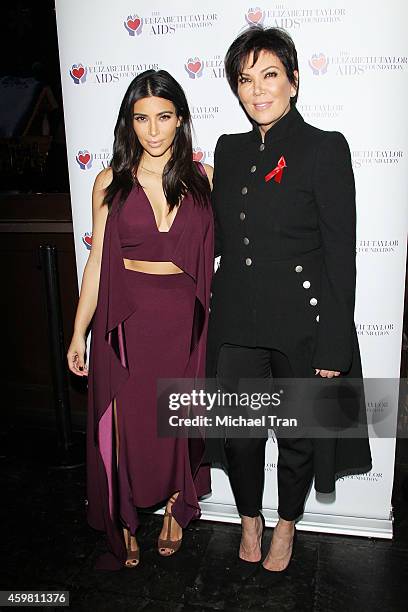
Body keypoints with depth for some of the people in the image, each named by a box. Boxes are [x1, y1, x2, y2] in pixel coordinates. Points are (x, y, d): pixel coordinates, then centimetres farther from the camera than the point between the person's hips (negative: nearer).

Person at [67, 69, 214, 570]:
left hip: (183, 317, 1)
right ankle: (125, 527, 30)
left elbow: (214, 252, 6)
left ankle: (175, 508, 39)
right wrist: (78, 334, 1)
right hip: (126, 317, 0)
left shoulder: (203, 179, 2)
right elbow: (98, 260, 1)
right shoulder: (111, 182, 0)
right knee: (124, 423, 7)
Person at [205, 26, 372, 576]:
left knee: (297, 434, 15)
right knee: (238, 432, 13)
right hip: (236, 322, 4)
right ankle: (250, 521, 42)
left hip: (302, 325, -4)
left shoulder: (326, 149, -8)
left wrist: (334, 346, -12)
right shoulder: (229, 149, 8)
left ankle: (286, 525, 43)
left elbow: (341, 255, -10)